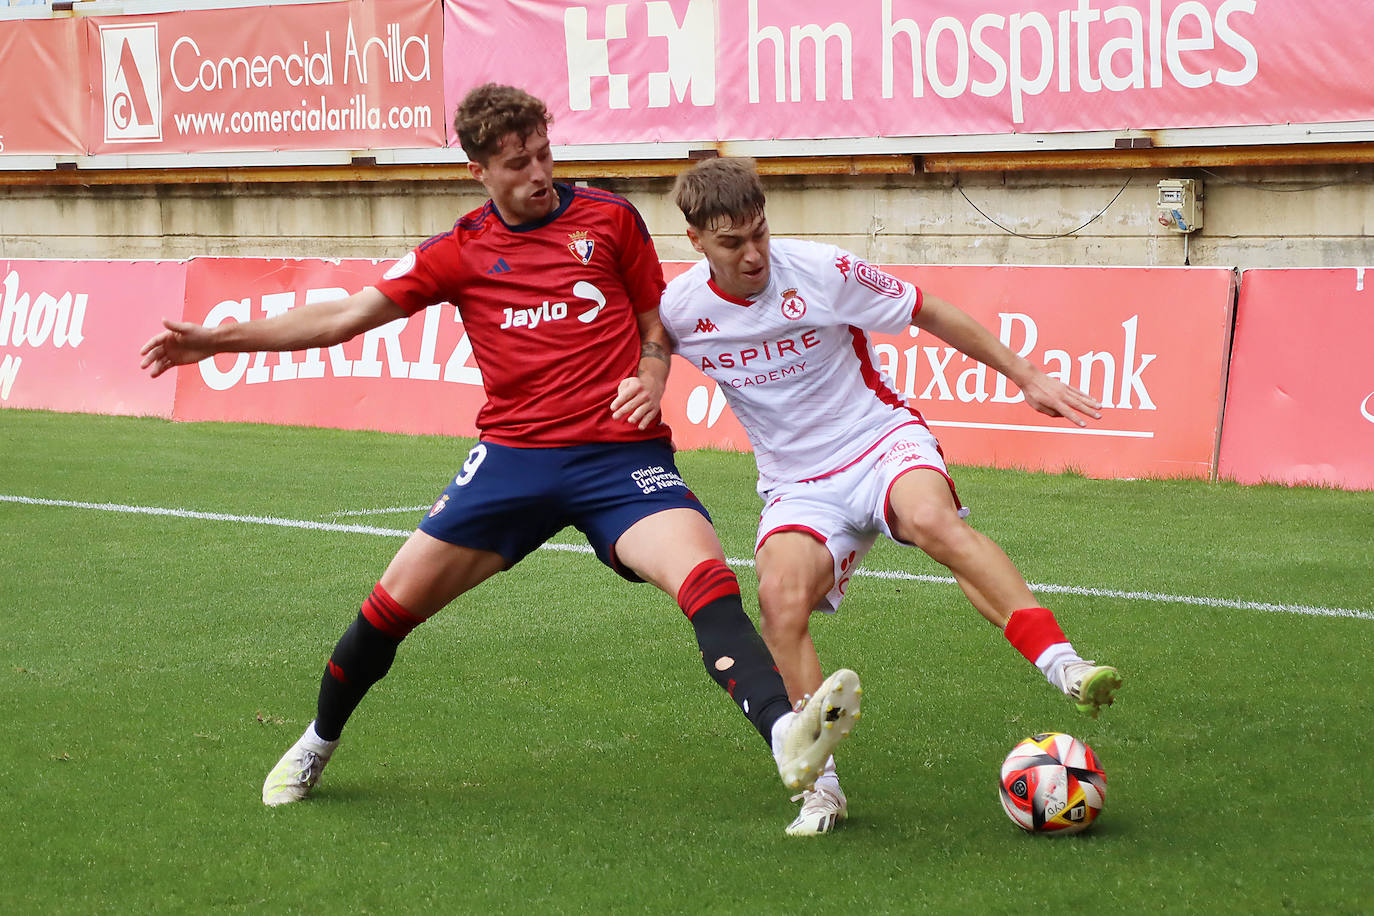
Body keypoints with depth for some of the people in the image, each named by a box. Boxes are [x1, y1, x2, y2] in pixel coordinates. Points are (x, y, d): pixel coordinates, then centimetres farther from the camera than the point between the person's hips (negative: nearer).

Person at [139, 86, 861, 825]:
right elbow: (345, 316, 10)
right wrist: (215, 340, 5)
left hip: (622, 455, -1)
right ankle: (316, 744, 25)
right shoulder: (461, 252, 9)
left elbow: (656, 320, 19)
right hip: (514, 455, 2)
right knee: (397, 601, 0)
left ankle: (787, 736, -43)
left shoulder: (609, 218, 8)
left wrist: (652, 375, -4)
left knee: (707, 579, -27)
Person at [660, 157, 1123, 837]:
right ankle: (821, 785, -22)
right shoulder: (678, 311, -6)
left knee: (933, 520, -37)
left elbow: (932, 315, 0)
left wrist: (1027, 378, 4)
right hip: (798, 486, 2)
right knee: (780, 596, -30)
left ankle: (1063, 665, -44)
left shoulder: (820, 271, -12)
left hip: (881, 441, -2)